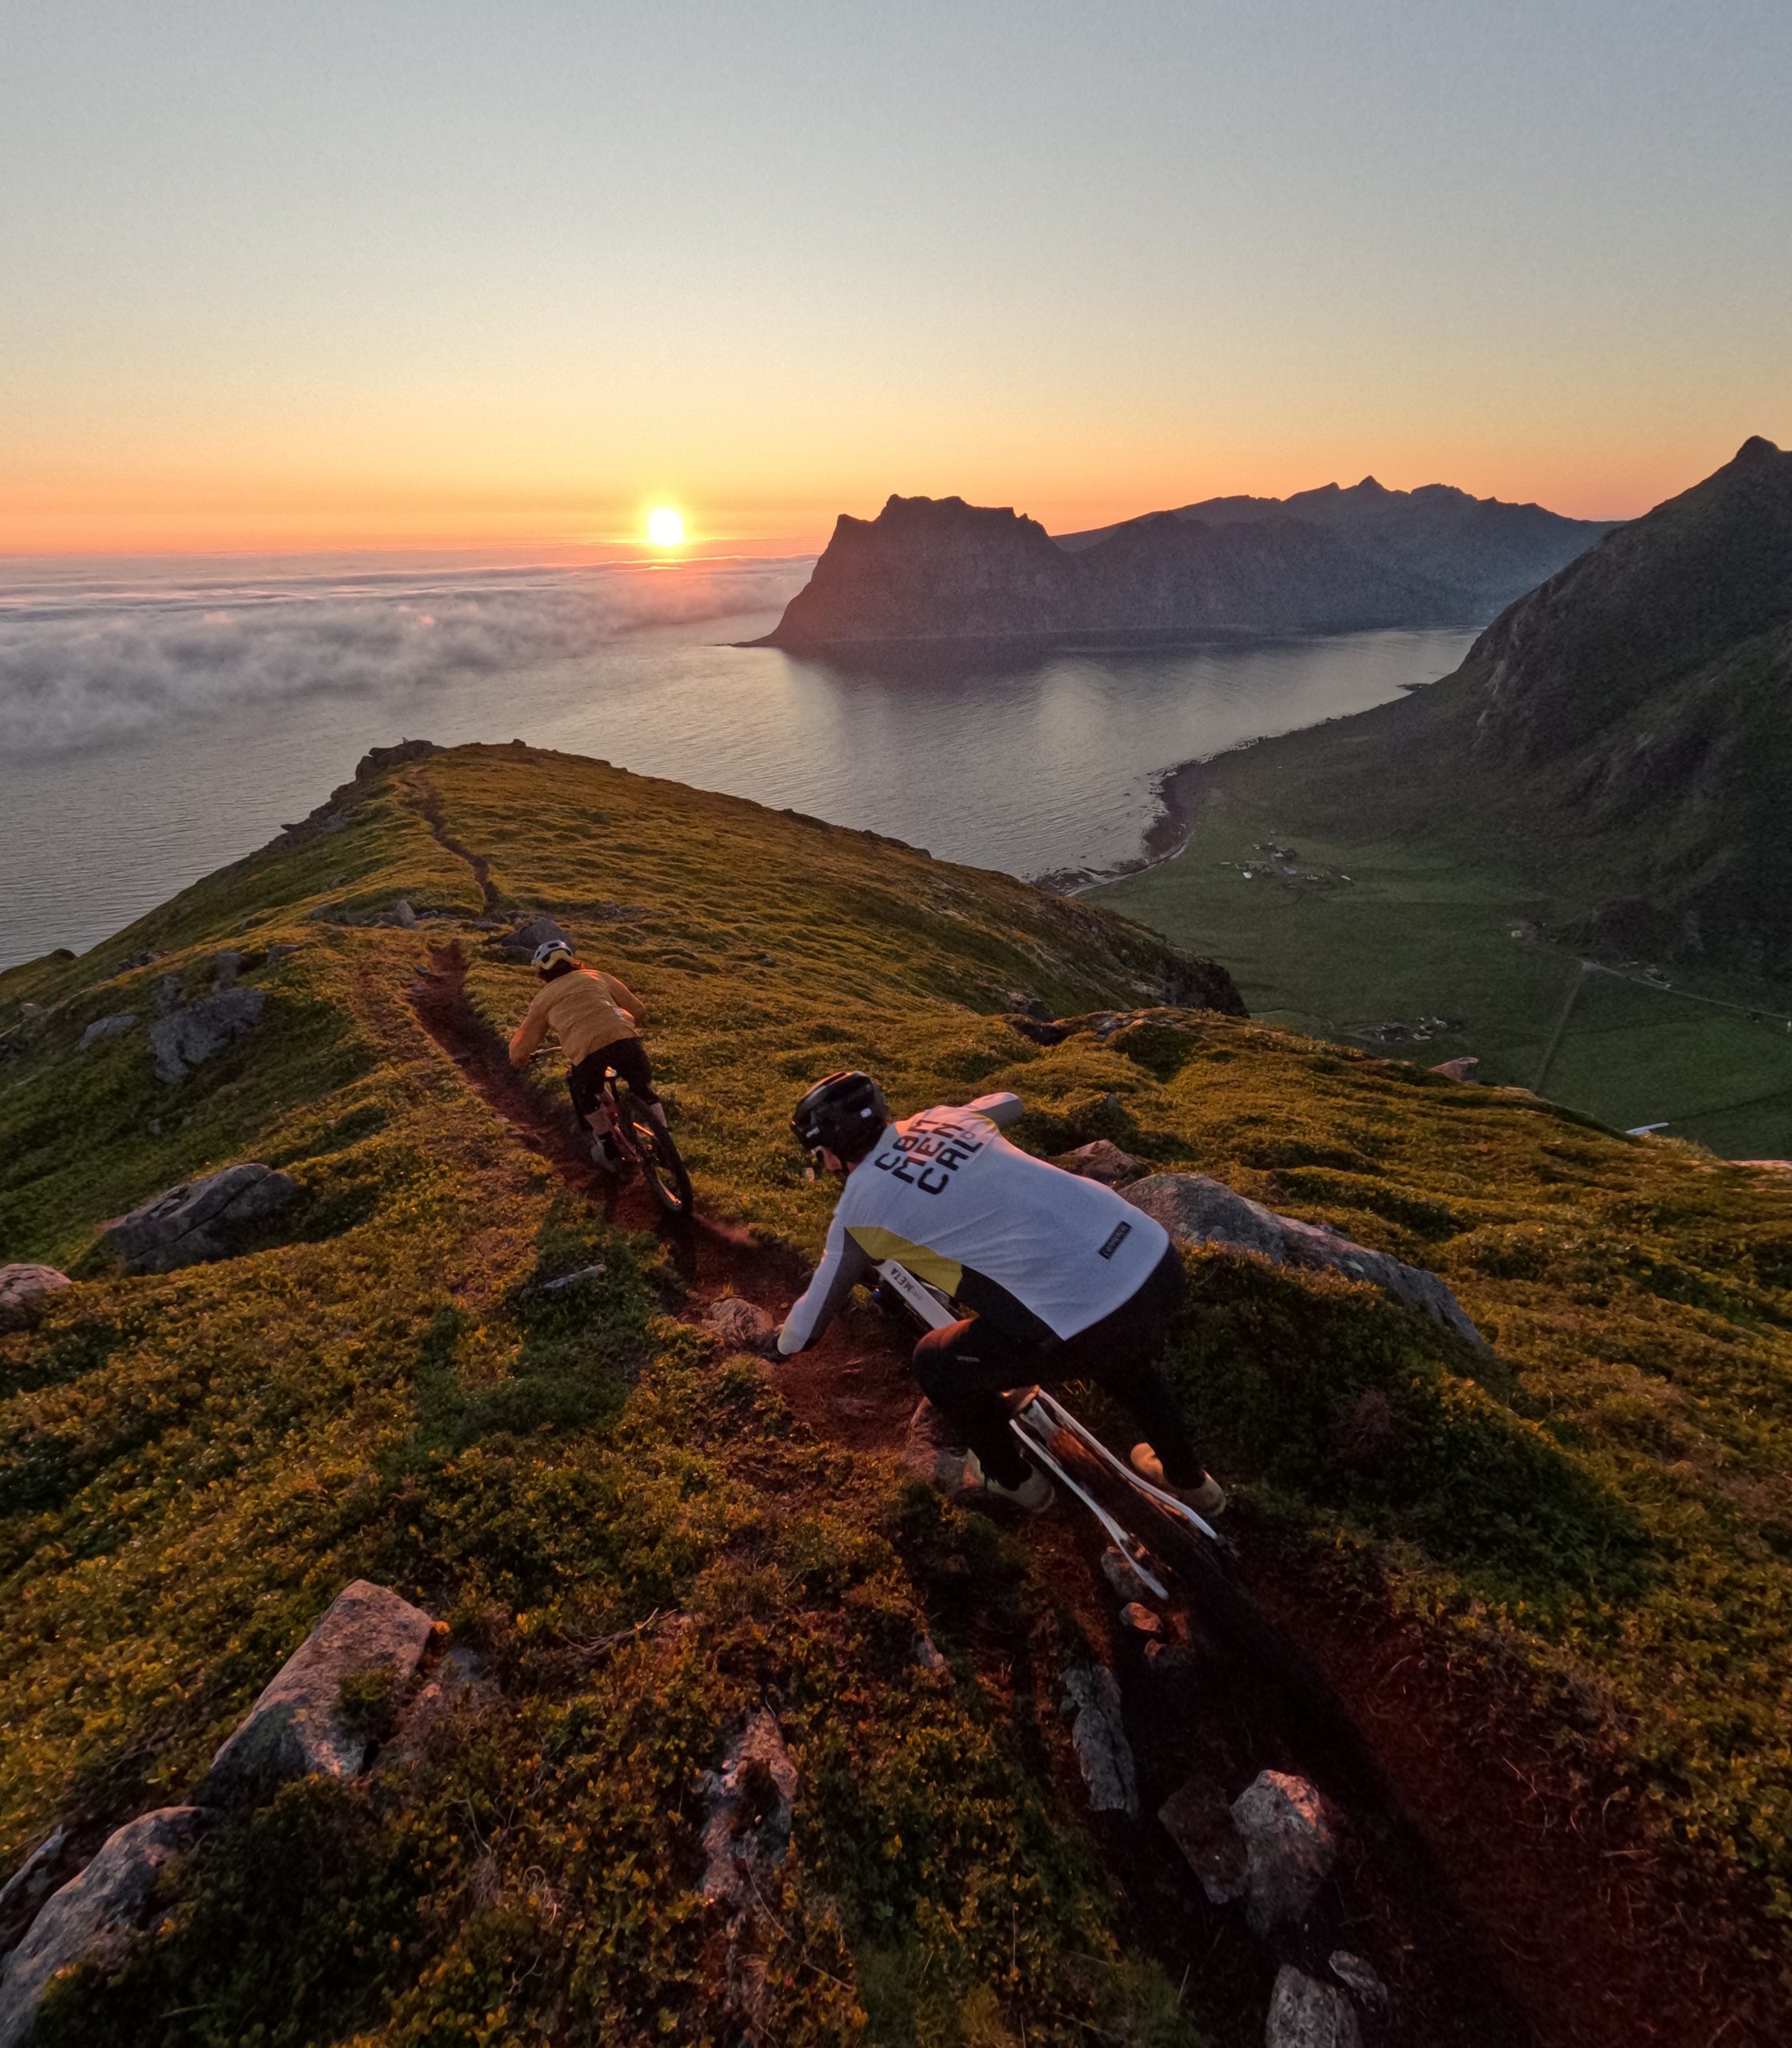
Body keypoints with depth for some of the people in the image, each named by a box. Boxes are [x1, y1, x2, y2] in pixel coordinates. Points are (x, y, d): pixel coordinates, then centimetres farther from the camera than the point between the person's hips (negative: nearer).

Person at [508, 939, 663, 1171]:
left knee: (586, 1098, 31)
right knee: (643, 1088, 29)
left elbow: (518, 1053, 31)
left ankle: (609, 1152, 35)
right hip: (624, 1039, 1)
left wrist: (521, 1058, 55)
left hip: (586, 1052, -1)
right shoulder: (597, 976, 30)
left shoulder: (543, 999, 28)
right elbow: (639, 1010, 32)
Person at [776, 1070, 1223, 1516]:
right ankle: (1190, 1479, 56)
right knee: (1121, 1351, 41)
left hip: (1089, 1322, -7)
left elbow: (812, 1316, 15)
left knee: (937, 1364, 17)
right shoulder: (945, 1119, 16)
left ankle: (1013, 1480, 38)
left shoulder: (860, 1206, 1)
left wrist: (786, 1341, 38)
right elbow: (1006, 1102, 41)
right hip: (1161, 1260, 7)